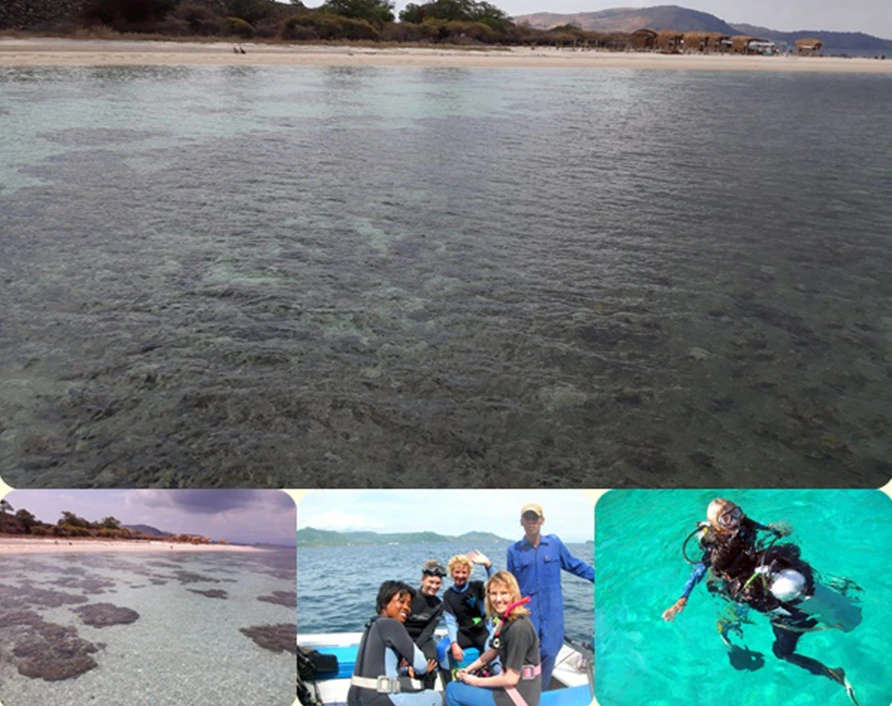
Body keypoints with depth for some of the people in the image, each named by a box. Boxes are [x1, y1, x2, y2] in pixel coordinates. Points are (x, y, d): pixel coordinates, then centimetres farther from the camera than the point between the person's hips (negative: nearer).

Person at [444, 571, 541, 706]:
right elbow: (493, 652, 18)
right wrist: (467, 670, 7)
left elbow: (511, 679, -21)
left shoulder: (518, 628, -24)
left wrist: (476, 681, -9)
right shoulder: (504, 620, 4)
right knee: (458, 684, 20)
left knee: (452, 690, -1)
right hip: (509, 686, 9)